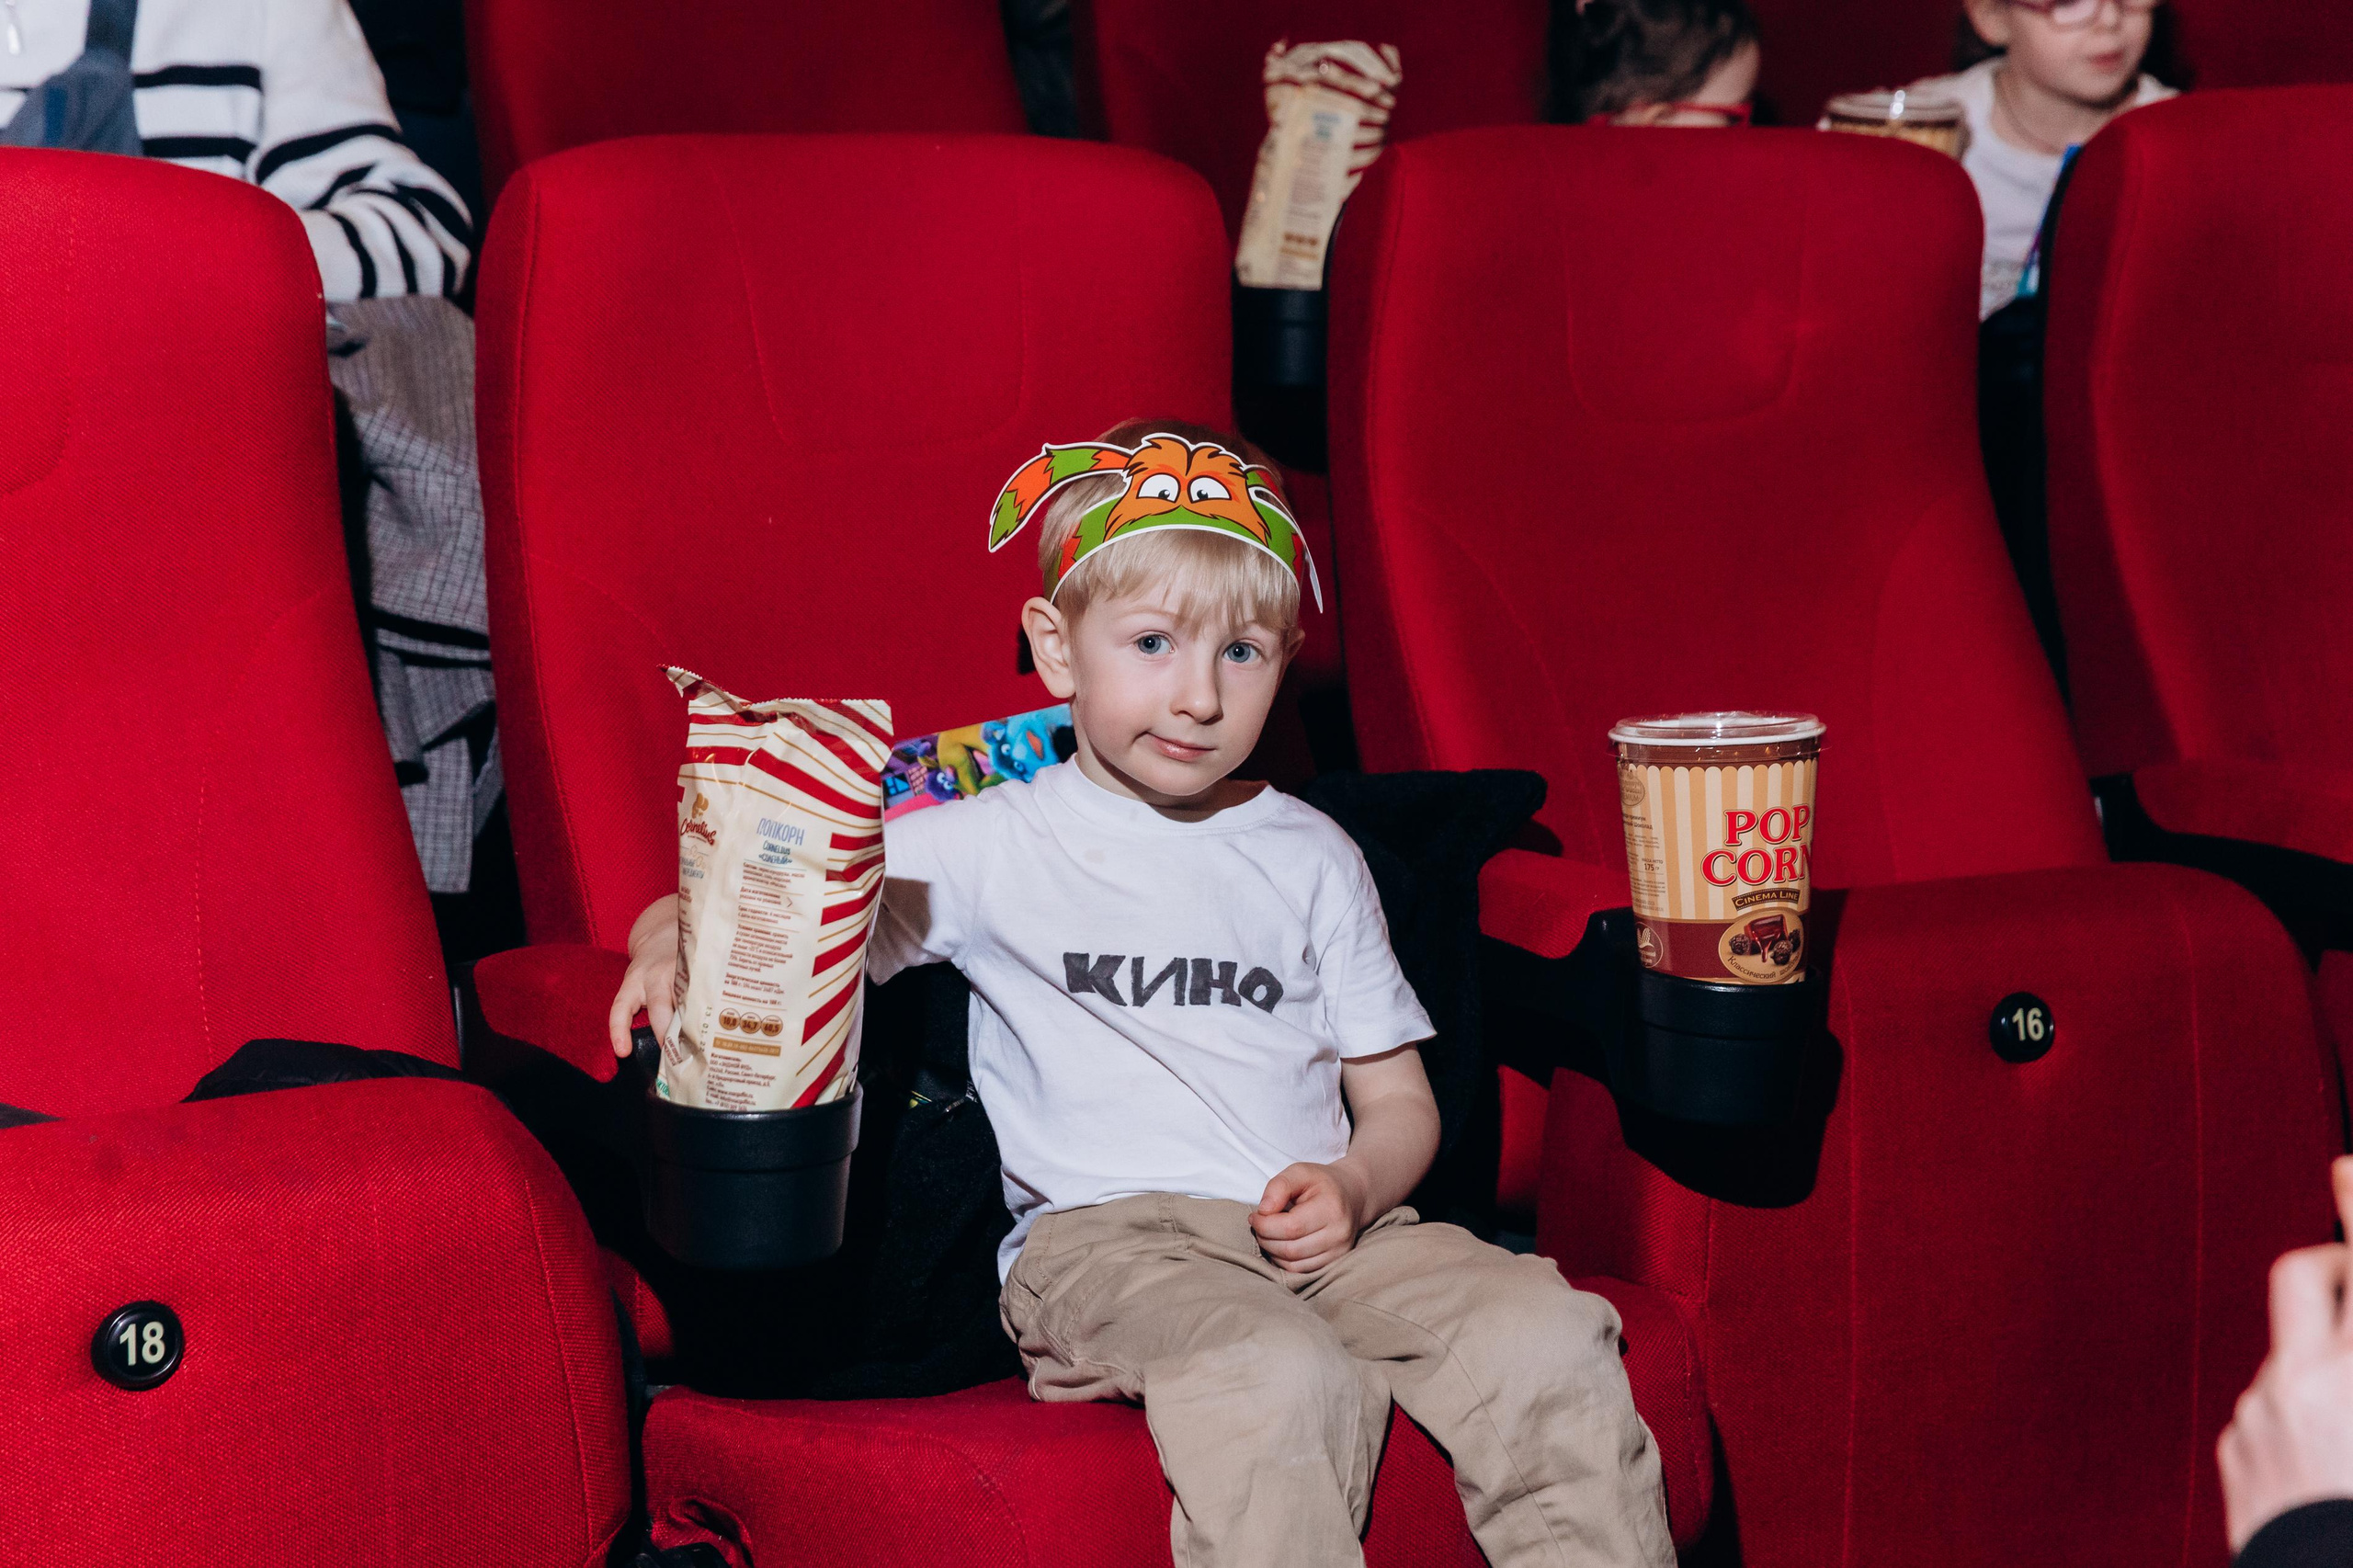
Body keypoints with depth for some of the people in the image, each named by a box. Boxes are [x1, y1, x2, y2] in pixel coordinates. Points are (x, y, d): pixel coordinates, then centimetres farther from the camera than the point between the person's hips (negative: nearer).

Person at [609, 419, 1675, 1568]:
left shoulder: (1310, 858, 19)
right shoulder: (996, 848, 8)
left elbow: (1399, 1103, 20)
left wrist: (1353, 1186, -3)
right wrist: (677, 939, -23)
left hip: (1314, 1232, 4)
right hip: (1103, 1235, -4)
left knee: (1551, 1339, -22)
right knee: (1276, 1382, -36)